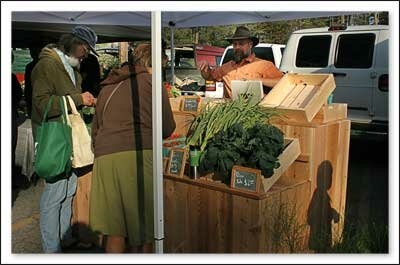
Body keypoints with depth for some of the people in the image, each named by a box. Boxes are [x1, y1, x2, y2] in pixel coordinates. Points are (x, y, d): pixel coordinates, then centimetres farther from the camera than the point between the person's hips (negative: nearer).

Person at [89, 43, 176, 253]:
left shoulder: (107, 87, 24)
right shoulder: (152, 82, 9)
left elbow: (95, 130, 27)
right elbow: (167, 128, 8)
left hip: (105, 156, 5)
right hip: (139, 155, -4)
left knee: (114, 231, 9)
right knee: (142, 231, 7)